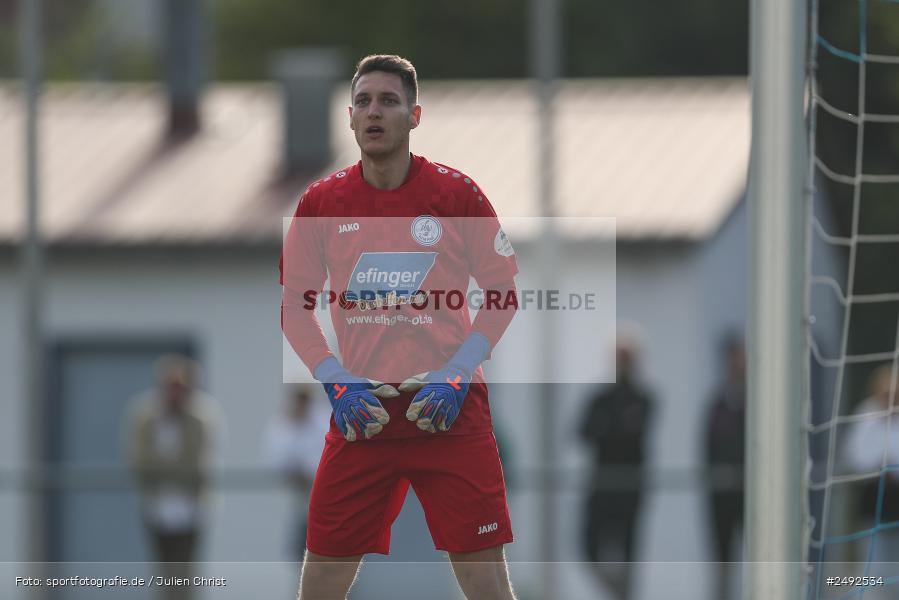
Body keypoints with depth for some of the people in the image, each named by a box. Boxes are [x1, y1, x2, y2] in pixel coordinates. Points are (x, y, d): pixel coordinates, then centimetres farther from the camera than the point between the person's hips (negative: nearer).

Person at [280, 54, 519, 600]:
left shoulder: (457, 193, -2)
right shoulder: (320, 204, 4)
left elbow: (503, 295, 2)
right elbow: (296, 305, 9)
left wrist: (458, 375, -10)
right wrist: (337, 382, -5)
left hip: (450, 408, -2)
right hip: (360, 409, 2)